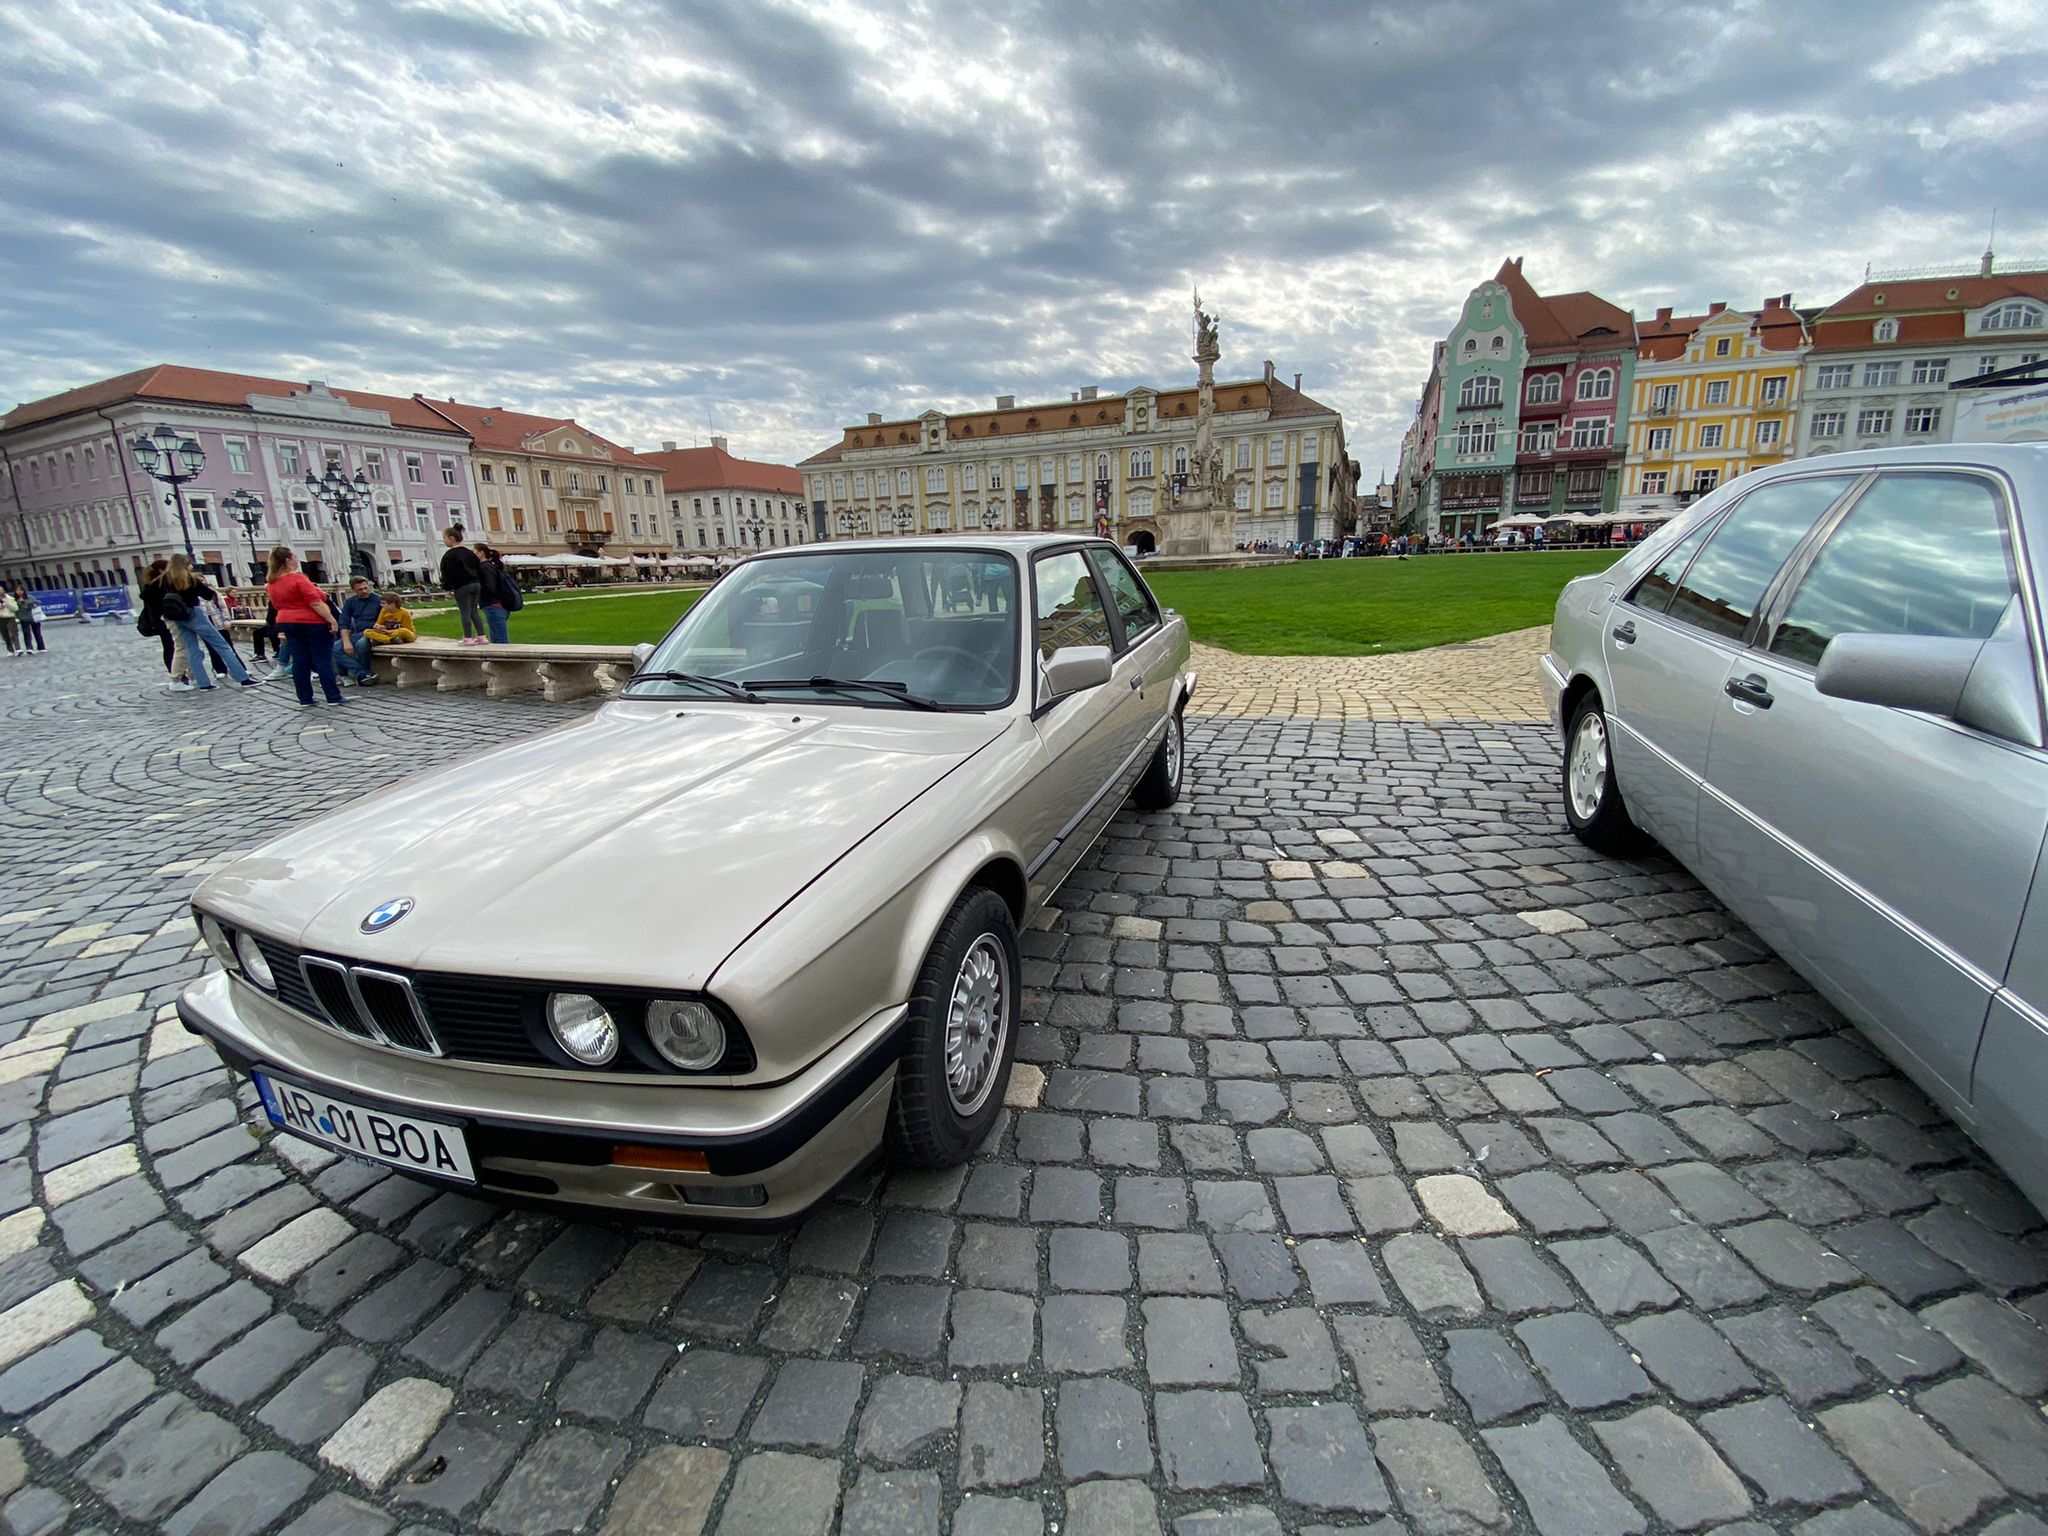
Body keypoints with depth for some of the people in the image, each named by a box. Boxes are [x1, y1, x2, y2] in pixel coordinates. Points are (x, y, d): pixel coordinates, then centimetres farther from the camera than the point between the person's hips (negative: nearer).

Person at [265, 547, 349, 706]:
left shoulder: (272, 583, 7)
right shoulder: (297, 578, -16)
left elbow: (278, 605, 17)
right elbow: (315, 603, -20)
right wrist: (332, 620, -19)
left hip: (288, 623, 7)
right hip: (313, 623, -7)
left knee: (300, 662, 8)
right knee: (323, 661, -3)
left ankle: (305, 700, 8)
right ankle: (334, 697, -2)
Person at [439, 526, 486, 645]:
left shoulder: (449, 555, -7)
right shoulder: (469, 553, 15)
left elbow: (447, 573, -10)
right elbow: (479, 569, 16)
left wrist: (448, 588, -4)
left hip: (461, 587, -7)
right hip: (475, 584, 7)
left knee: (465, 613, -3)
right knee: (473, 612, 11)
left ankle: (468, 638, -1)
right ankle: (482, 636, 5)